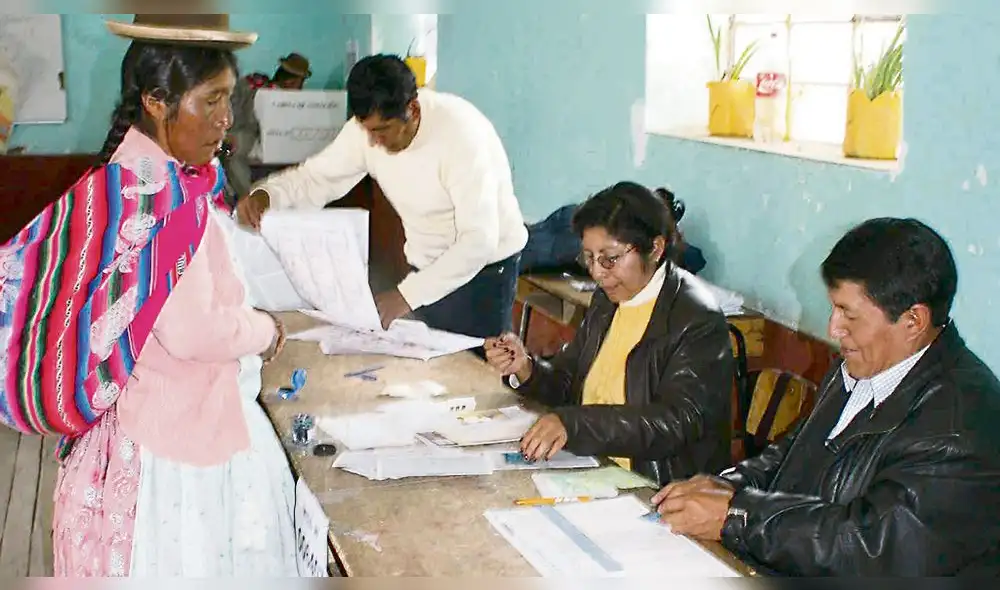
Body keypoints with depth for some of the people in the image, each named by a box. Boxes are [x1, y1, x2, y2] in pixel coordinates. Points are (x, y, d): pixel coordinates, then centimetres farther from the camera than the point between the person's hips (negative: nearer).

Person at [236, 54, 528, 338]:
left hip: (484, 264, -5)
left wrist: (407, 294, -39)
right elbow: (317, 177, -1)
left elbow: (479, 240, -33)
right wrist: (264, 195, -23)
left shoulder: (460, 132, -29)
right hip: (428, 265, 5)